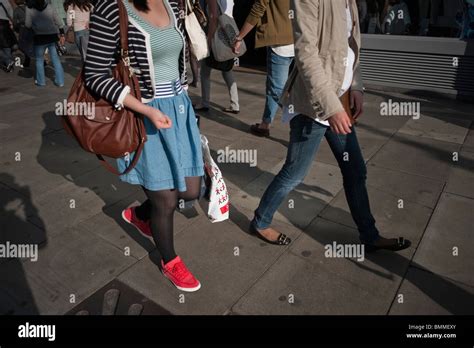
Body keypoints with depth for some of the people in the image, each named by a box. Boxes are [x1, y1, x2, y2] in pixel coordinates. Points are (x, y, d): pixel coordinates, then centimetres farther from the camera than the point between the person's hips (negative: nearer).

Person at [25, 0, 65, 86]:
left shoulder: (29, 9, -6)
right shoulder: (50, 7, 2)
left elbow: (28, 25, -7)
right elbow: (59, 22, 4)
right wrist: (62, 35, 11)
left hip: (40, 38, -2)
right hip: (52, 36, 2)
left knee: (39, 60, 11)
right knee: (55, 59, 9)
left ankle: (41, 81, 16)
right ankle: (60, 81, 9)